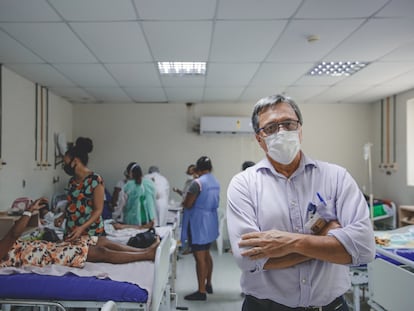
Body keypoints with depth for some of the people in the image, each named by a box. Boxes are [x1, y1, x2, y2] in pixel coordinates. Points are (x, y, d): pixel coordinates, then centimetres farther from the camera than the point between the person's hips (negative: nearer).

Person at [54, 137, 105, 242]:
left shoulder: (95, 180, -13)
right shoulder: (72, 181, 8)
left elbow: (98, 210, -14)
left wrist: (82, 228, -24)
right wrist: (62, 216, 3)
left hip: (91, 233, -6)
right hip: (70, 231, 6)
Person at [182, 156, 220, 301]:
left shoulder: (197, 182, -18)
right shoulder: (216, 183, 7)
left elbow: (187, 204, -16)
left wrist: (184, 200, 6)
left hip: (199, 223, -8)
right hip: (211, 222, 9)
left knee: (200, 257, -2)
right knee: (206, 254, 20)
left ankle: (201, 291, 5)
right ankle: (208, 285, 31)